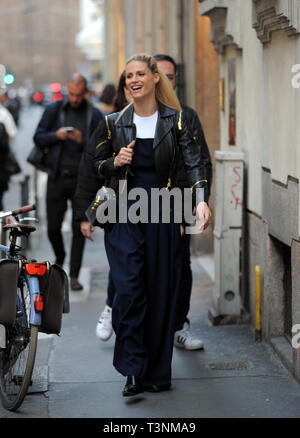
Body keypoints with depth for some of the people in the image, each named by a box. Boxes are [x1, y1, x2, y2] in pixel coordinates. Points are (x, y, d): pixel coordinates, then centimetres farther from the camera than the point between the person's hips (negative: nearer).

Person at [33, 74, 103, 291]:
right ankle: (60, 259, 34)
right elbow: (38, 138, 6)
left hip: (82, 178, -1)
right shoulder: (54, 109, 6)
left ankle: (74, 275, 6)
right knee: (53, 226, 4)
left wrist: (83, 141, -17)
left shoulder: (95, 115, 2)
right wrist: (56, 135, -12)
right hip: (57, 177, 1)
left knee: (79, 228, -1)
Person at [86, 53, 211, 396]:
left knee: (161, 293, 4)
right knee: (128, 290, -11)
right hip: (124, 216, 1)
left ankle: (157, 371, 14)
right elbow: (98, 165, 15)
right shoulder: (114, 123, 6)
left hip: (162, 216, 0)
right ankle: (133, 370, -6)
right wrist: (116, 162, -8)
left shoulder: (175, 120, 1)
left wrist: (201, 200, -25)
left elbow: (194, 161, -9)